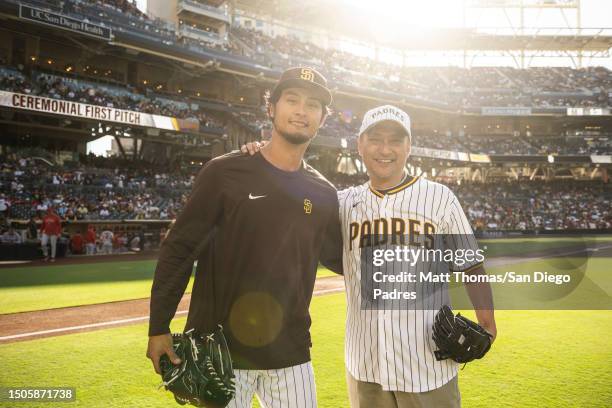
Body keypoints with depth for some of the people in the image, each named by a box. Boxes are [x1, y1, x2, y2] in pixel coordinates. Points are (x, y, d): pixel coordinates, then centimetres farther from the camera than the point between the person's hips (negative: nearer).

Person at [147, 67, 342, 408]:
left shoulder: (323, 194, 5)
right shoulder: (225, 172, -7)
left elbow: (340, 258, 16)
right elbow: (179, 251, -5)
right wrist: (159, 328, -7)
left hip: (290, 354, 4)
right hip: (218, 349, -3)